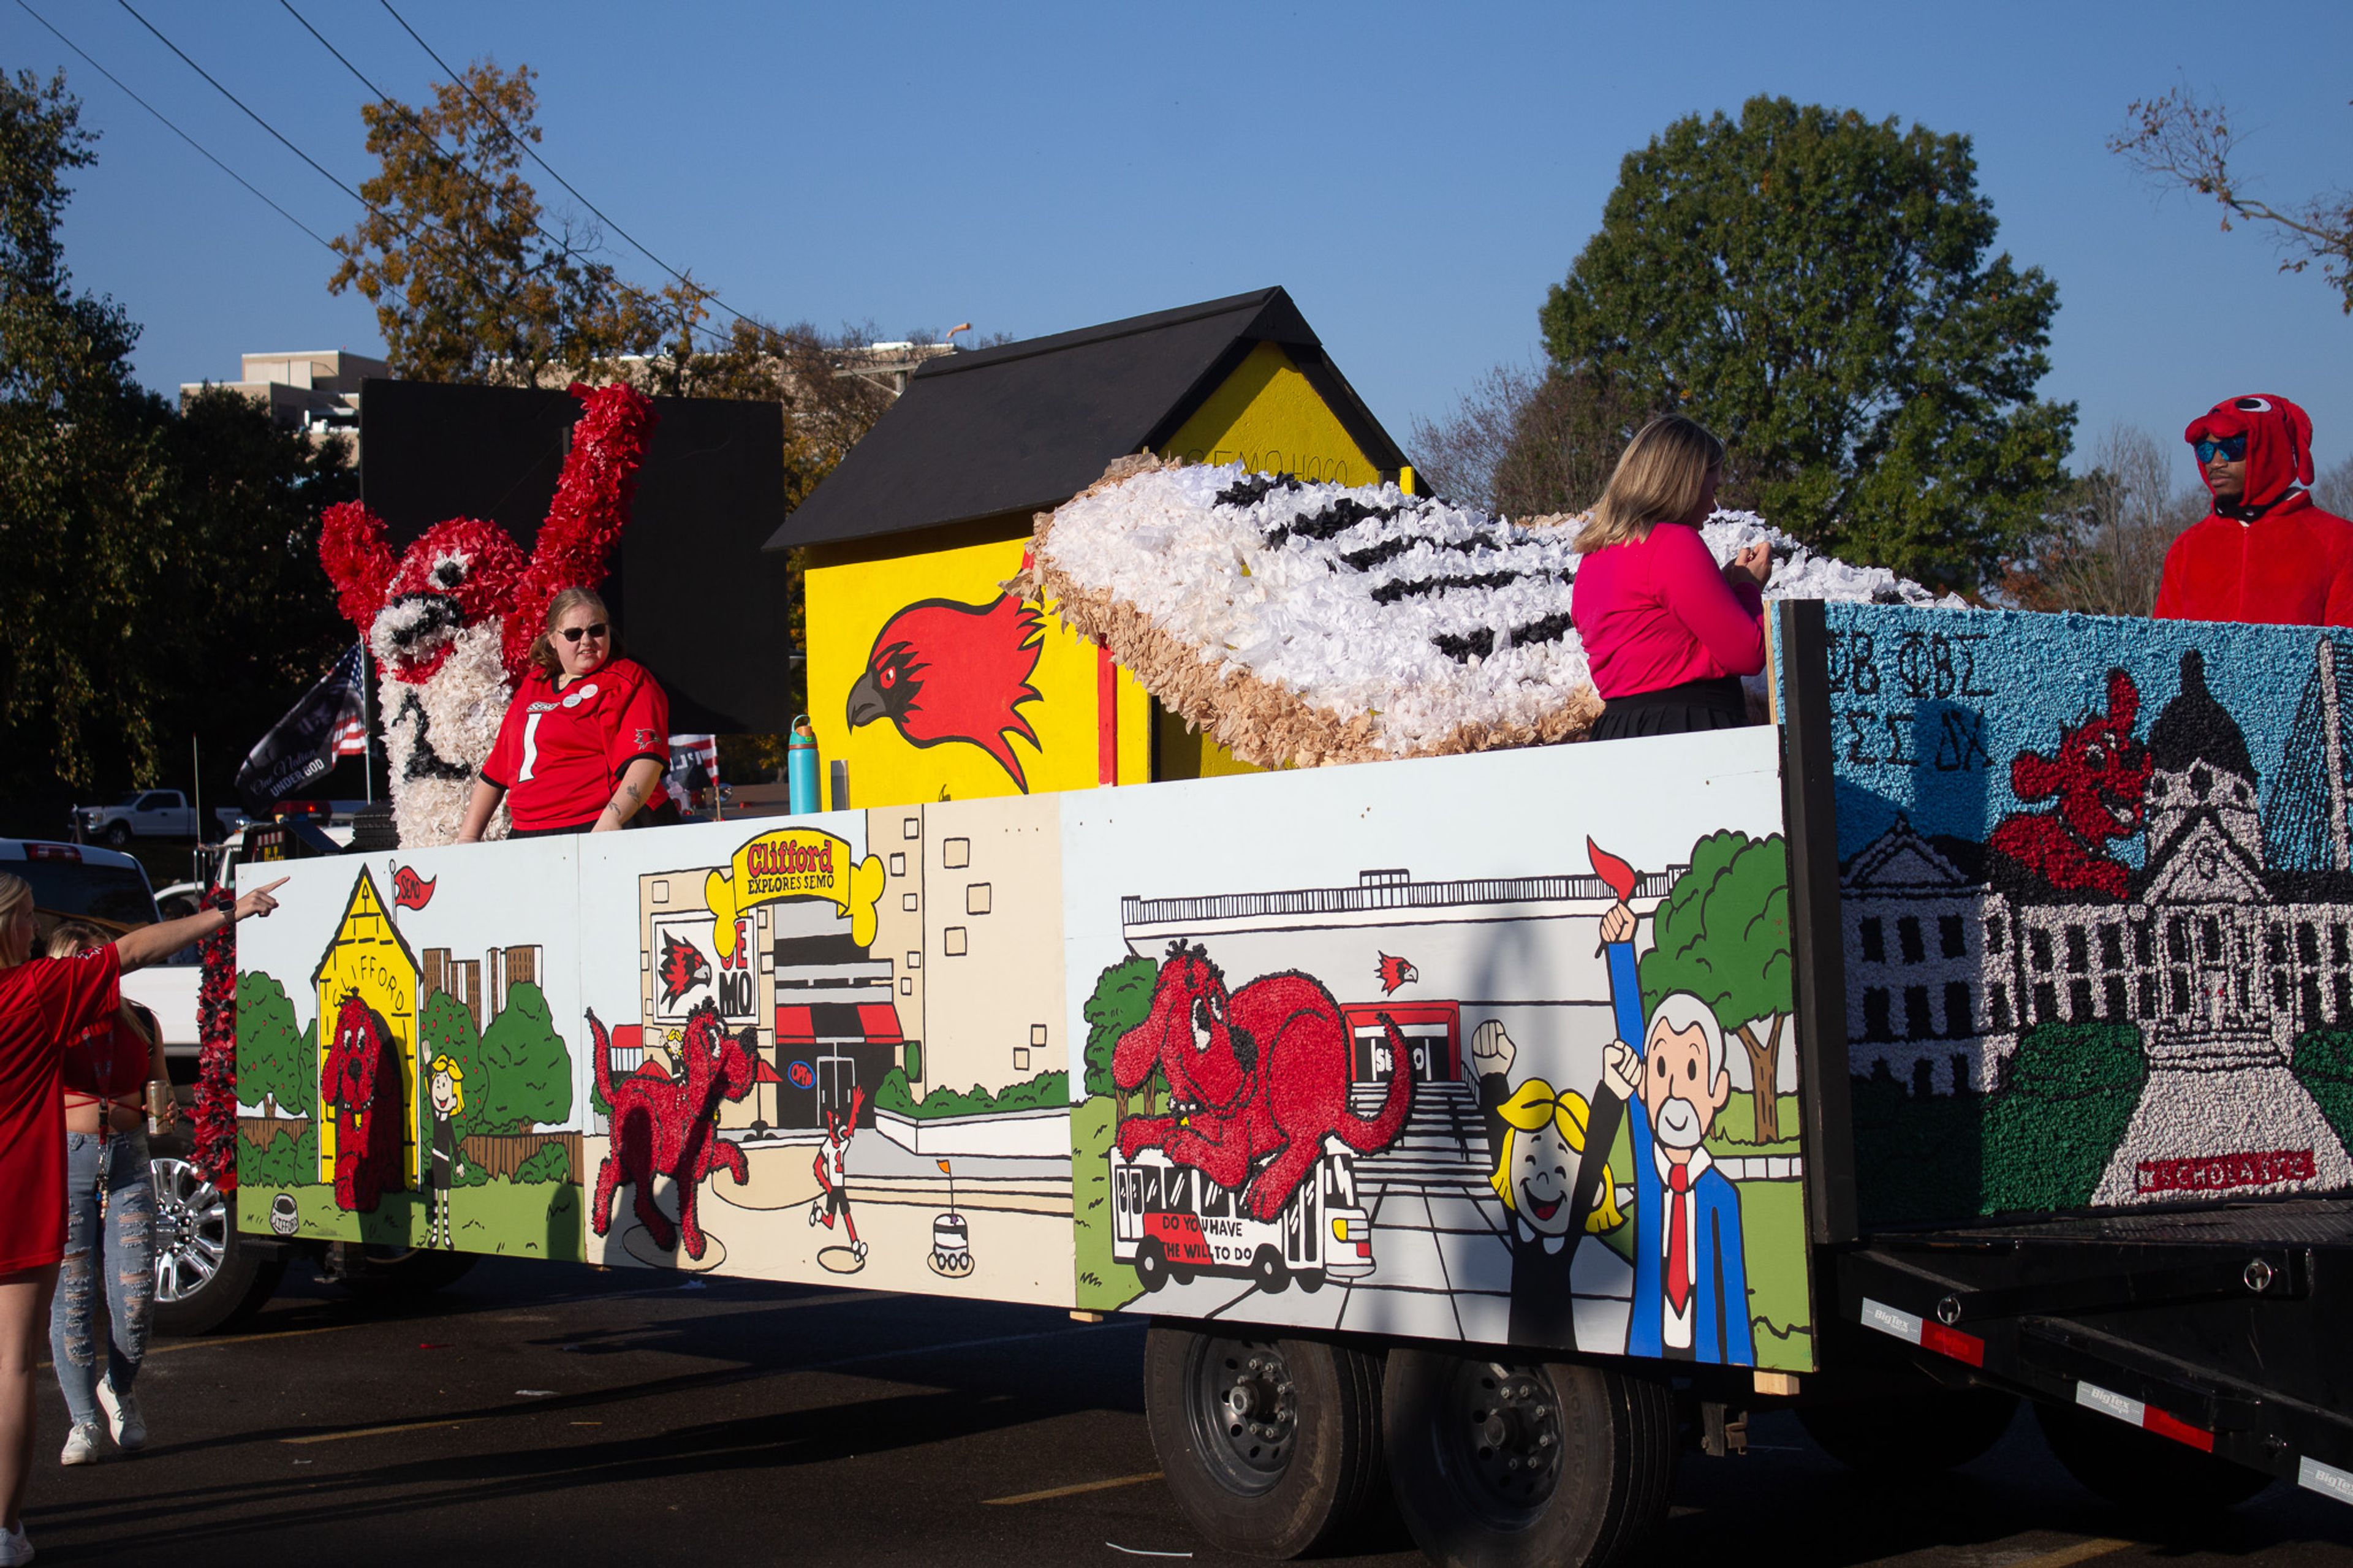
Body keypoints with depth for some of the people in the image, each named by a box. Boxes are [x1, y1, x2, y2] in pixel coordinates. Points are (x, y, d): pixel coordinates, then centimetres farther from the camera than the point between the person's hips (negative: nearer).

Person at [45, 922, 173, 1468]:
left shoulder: (140, 1022, 10)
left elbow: (160, 1089, 20)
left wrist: (165, 1108, -2)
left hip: (128, 1161, 2)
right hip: (63, 1160, -2)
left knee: (136, 1292, -4)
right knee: (71, 1294, -2)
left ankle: (119, 1390, 24)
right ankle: (82, 1421, 8)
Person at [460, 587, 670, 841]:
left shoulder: (626, 682, 4)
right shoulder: (533, 687, 24)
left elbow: (647, 760, -12)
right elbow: (495, 770, 29)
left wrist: (610, 823, -25)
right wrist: (468, 838, 23)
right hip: (524, 836, 6)